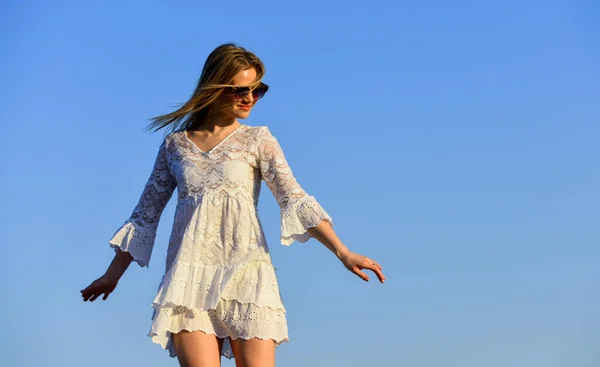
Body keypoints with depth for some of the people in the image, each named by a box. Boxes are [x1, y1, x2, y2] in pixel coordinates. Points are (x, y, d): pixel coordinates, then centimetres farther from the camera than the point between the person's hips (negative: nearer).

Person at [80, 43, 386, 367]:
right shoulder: (175, 144, 14)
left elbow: (294, 198, -2)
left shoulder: (258, 140, 9)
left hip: (245, 271, -1)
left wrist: (343, 253, -15)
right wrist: (112, 274, 23)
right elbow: (146, 213, 21)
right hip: (189, 277, 1)